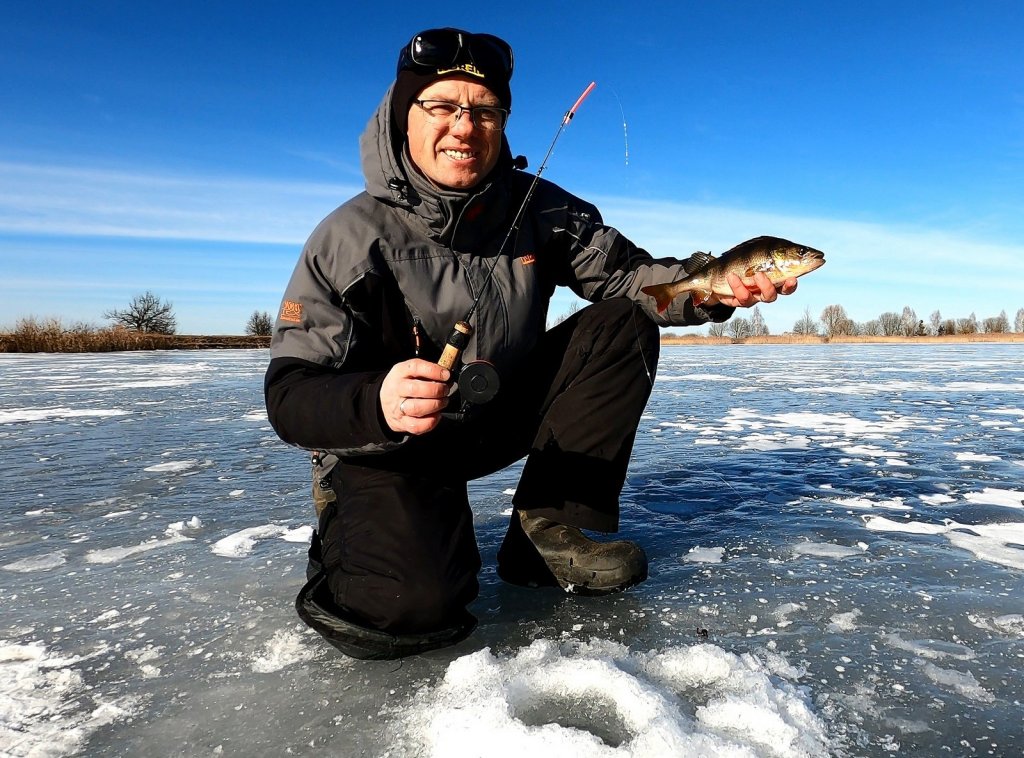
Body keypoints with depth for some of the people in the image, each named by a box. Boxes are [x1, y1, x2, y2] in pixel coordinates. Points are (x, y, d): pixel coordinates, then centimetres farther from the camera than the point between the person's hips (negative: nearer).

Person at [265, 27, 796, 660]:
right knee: (416, 601, -31)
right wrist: (377, 402, -43)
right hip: (385, 444, -4)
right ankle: (352, 536, 8)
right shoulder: (351, 238, -16)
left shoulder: (541, 210, -4)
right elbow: (290, 394, -20)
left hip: (505, 416, 5)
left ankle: (553, 531, -11)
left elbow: (629, 274, -5)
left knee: (622, 326, -10)